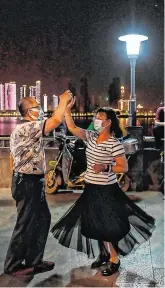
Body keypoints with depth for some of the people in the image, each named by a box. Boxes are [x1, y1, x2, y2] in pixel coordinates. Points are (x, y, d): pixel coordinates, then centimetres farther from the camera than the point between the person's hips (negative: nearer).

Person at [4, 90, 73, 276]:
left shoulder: (20, 129, 15)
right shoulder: (28, 128, -18)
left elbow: (13, 159, 19)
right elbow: (56, 120, -26)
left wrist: (18, 179, 23)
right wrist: (63, 101, -10)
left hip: (27, 181, 11)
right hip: (28, 183, -11)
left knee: (42, 219, 16)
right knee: (25, 224, 1)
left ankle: (33, 261, 27)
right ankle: (12, 266, 17)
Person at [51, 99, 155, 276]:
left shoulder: (114, 144, -16)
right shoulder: (91, 137, 3)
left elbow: (124, 168, -15)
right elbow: (72, 128, -1)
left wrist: (105, 168, -28)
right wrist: (67, 109, -10)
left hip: (106, 190, -7)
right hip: (91, 188, 7)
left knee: (107, 226, 2)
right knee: (95, 225, 16)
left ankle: (114, 260, 20)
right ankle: (103, 253, 35)